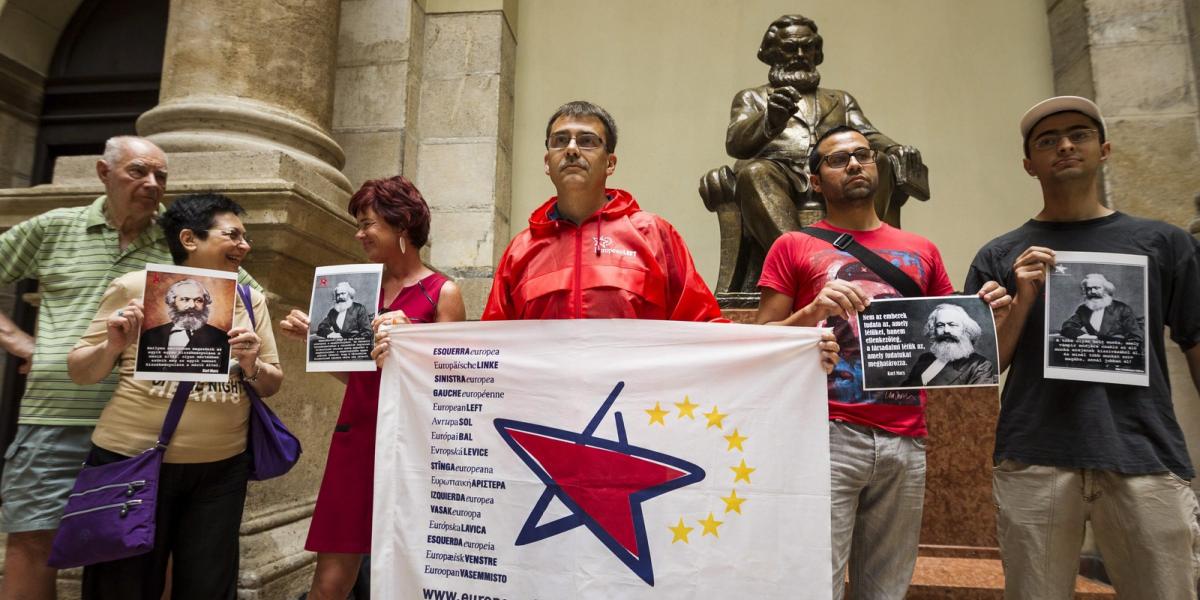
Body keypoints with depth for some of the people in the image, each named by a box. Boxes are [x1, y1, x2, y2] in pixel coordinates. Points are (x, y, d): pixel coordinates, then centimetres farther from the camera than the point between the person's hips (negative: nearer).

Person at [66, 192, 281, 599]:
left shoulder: (251, 299, 4)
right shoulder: (134, 287, -3)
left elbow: (272, 385, 7)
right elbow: (80, 373, 2)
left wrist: (252, 366, -14)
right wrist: (113, 346, -17)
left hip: (222, 470, 2)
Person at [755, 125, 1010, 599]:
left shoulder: (921, 251, 17)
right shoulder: (793, 247, 7)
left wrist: (984, 313, 1)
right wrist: (813, 311, -16)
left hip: (906, 442, 4)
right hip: (827, 436, -3)